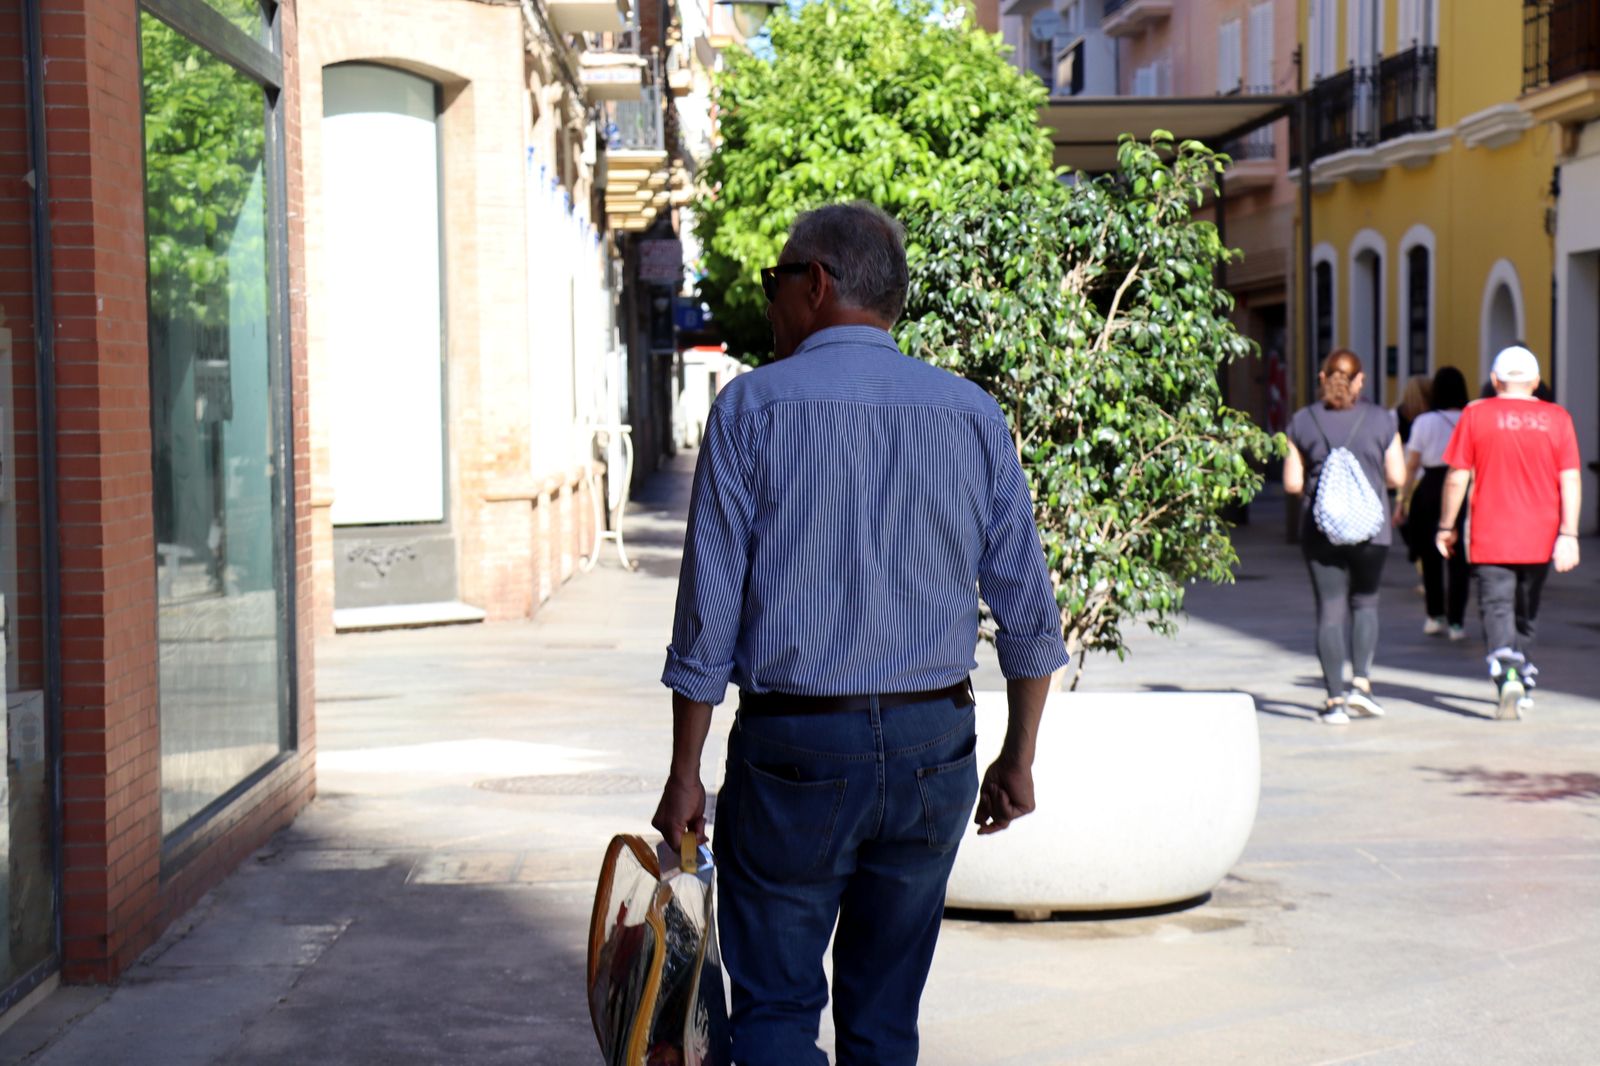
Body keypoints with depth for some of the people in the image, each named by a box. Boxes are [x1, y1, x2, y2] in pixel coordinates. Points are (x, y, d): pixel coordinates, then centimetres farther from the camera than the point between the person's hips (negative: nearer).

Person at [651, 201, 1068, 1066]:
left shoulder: (753, 406, -4)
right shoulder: (972, 414, 5)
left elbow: (709, 609, -6)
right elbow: (1030, 609, 5)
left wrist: (685, 774, 1)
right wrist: (1018, 758, 15)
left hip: (793, 745, -3)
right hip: (934, 747, 4)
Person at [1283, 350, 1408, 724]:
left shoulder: (1303, 422, 1)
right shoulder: (1381, 419, 0)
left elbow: (1292, 483, -1)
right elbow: (1396, 477, 0)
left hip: (1320, 529, 0)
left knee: (1330, 611, 3)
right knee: (1365, 603, 17)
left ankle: (1336, 700, 1)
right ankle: (1361, 682, 3)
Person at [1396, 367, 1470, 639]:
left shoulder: (1424, 422, -2)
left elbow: (1411, 466, -1)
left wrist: (1402, 503, 6)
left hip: (1429, 489, 0)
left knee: (1430, 555, 14)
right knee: (1458, 558, 6)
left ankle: (1435, 616, 20)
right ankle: (1456, 622, 5)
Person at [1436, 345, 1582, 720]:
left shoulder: (1476, 415, -4)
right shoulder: (1557, 418, 1)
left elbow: (1457, 478, -3)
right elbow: (1570, 480, -5)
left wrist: (1446, 527, 8)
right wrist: (1568, 534, -6)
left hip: (1490, 538, -3)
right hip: (1540, 538, 3)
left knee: (1497, 609, -4)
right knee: (1526, 614, 18)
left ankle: (1507, 677, -26)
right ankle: (1523, 686, 27)